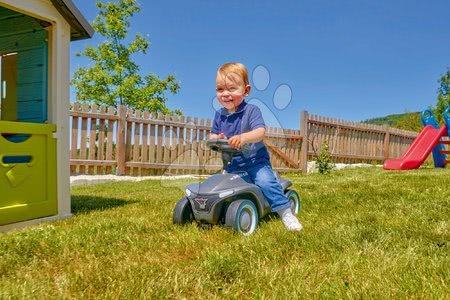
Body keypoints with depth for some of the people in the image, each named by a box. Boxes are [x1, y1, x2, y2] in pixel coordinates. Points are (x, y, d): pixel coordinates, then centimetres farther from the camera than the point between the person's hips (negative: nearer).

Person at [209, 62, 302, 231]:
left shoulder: (251, 110, -11)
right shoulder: (219, 115, 6)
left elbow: (260, 132, -26)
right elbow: (213, 135, 9)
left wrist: (243, 137, -46)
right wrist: (216, 139, -17)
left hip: (255, 159, -5)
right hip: (232, 162, 6)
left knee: (266, 181, -22)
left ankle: (285, 213, -12)